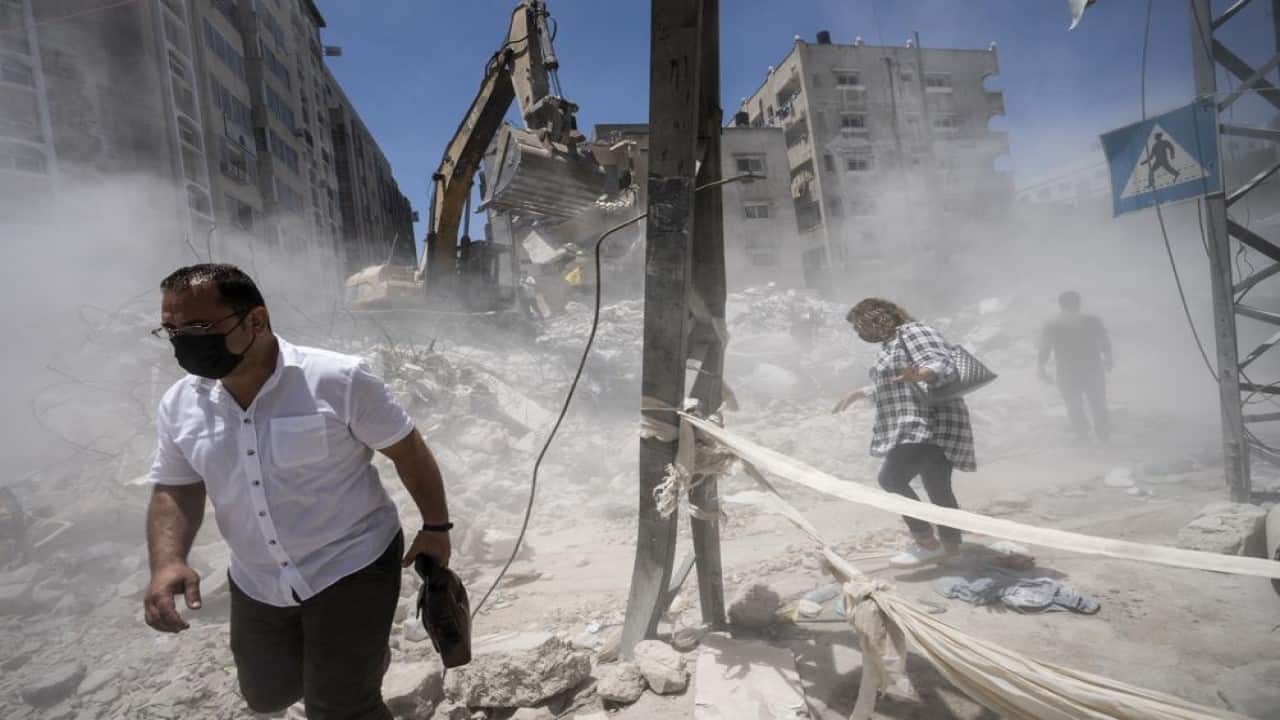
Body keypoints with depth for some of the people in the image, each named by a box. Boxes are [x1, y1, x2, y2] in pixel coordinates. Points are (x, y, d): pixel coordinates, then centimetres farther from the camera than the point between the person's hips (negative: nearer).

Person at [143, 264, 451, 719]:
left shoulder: (338, 380, -21)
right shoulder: (179, 406, -5)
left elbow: (408, 451, -12)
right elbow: (174, 490, 5)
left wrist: (436, 527, -6)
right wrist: (167, 562, -13)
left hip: (353, 567, -6)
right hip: (257, 586, 6)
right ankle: (361, 656, 52)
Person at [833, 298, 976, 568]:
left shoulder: (912, 332, -7)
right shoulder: (893, 342, 22)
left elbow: (944, 367, -21)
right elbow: (889, 386, 36)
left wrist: (918, 375, -42)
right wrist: (859, 393, 44)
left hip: (930, 426, -10)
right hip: (917, 428, 10)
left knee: (891, 477, -18)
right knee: (937, 488, 9)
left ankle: (927, 543, -10)